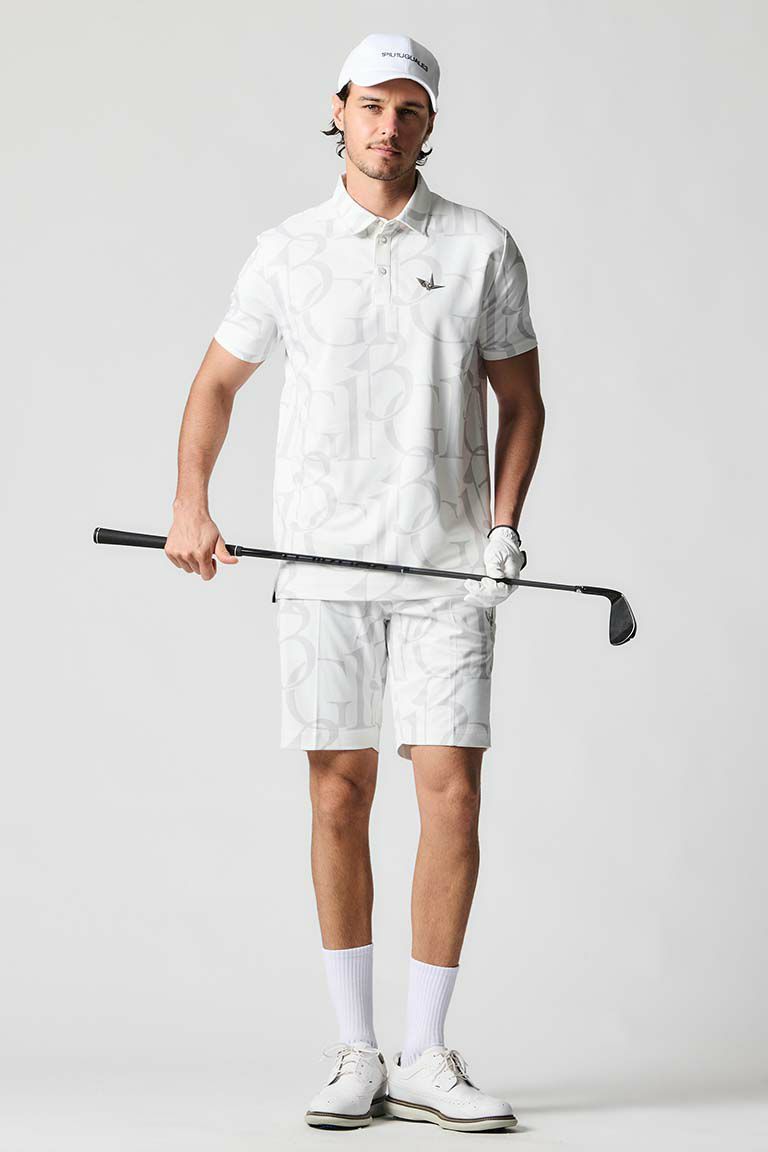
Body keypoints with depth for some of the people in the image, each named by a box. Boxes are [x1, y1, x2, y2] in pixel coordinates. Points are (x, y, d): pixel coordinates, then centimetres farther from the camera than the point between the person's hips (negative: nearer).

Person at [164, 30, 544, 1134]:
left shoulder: (483, 248, 5)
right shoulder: (289, 250, 7)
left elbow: (521, 399, 10)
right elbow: (216, 381, 15)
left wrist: (505, 524, -3)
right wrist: (191, 504, 2)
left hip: (447, 567, 0)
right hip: (323, 562, 1)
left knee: (451, 791, -6)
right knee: (340, 794, 2)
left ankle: (426, 1057, 4)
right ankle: (356, 1054, 11)